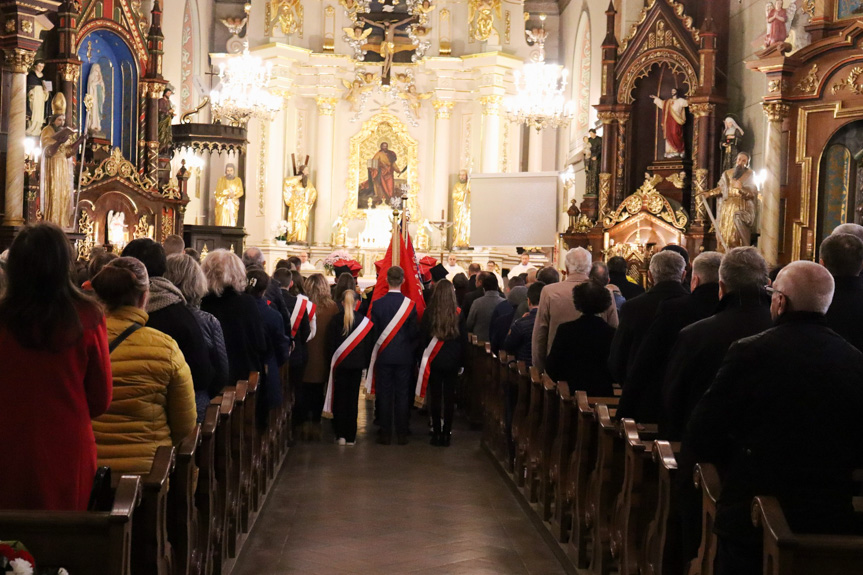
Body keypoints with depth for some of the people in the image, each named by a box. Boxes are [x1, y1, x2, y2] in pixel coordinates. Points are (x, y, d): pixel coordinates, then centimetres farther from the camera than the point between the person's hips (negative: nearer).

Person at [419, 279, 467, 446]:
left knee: (435, 397, 5)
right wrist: (461, 361, 9)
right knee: (449, 398, 5)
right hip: (452, 362, 0)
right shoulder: (458, 314, -5)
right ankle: (446, 434, 6)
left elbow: (422, 336, -3)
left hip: (434, 360, 0)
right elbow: (464, 339, 0)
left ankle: (436, 432, 6)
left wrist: (422, 360, 5)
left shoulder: (429, 312, -7)